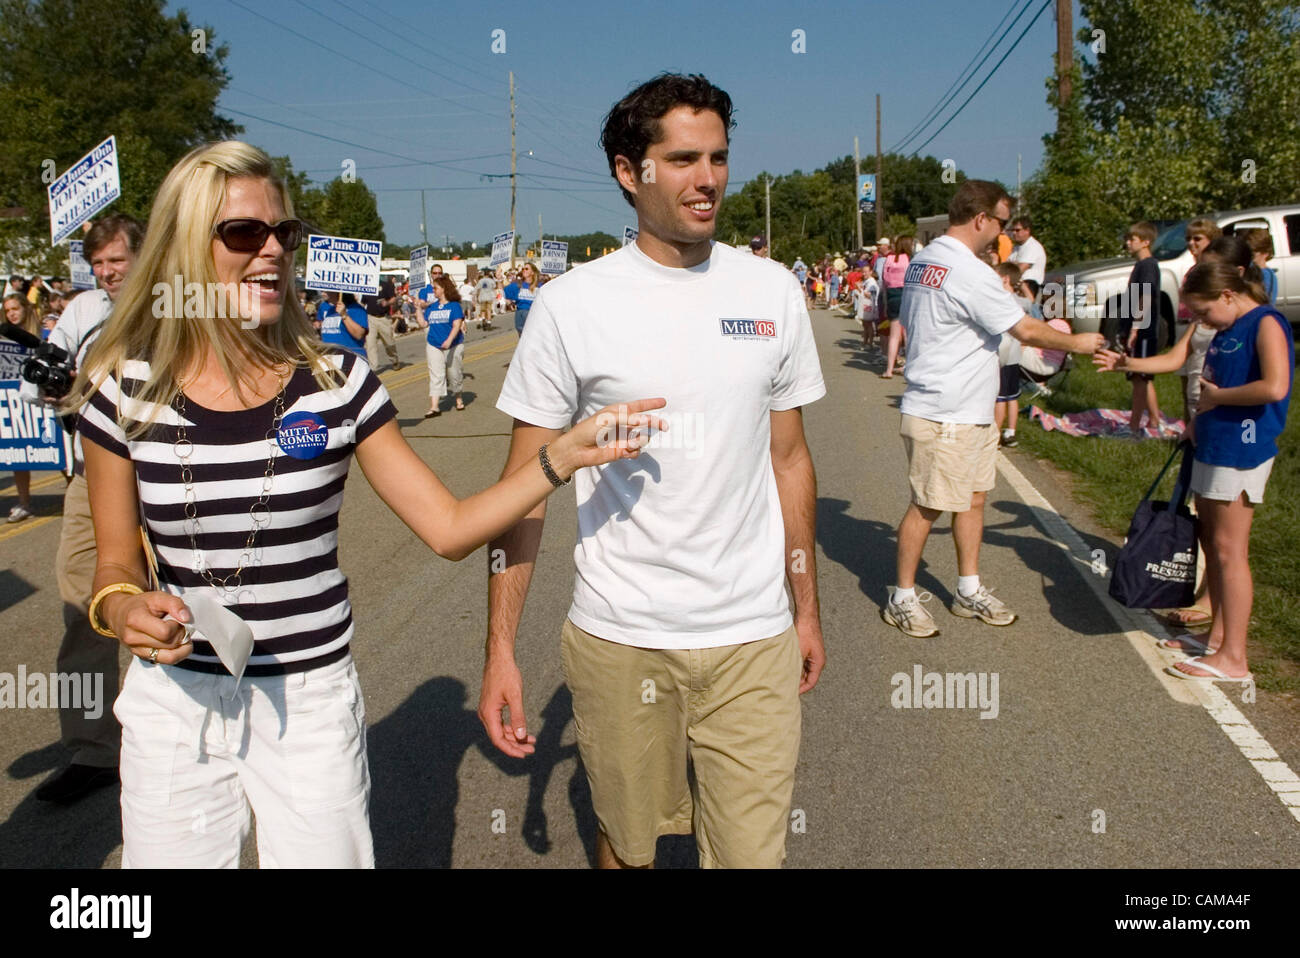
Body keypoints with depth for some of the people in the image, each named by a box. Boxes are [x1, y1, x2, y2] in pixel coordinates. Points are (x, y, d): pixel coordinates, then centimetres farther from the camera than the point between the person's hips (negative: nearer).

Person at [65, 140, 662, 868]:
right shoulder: (124, 390, -5)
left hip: (311, 700, 0)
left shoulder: (336, 381, -7)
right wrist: (123, 608, -18)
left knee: (323, 854, 12)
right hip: (175, 698, 1)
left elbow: (449, 527, -7)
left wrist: (564, 455, -18)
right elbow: (117, 563, 5)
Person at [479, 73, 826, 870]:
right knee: (627, 841, 18)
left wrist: (807, 605, 10)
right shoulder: (572, 305, -7)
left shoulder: (773, 291, 2)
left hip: (754, 638, 2)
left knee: (754, 852, 7)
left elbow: (789, 458, 9)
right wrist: (501, 647, -9)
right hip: (618, 638, -1)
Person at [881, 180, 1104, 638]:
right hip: (943, 418, -10)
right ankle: (902, 598, 12)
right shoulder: (970, 273, -20)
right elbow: (1027, 329, -15)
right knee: (927, 507, 0)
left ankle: (969, 591, 27)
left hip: (969, 412, 10)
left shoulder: (922, 262, 10)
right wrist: (1076, 342, 1)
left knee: (973, 498, 16)